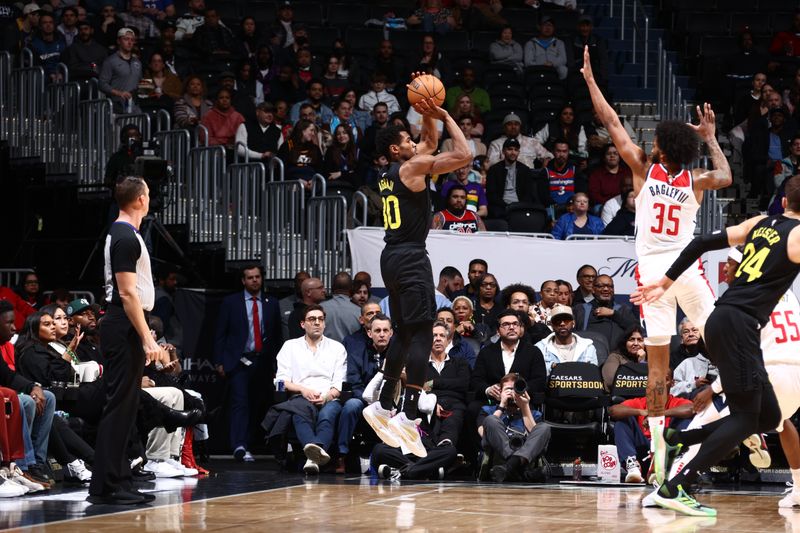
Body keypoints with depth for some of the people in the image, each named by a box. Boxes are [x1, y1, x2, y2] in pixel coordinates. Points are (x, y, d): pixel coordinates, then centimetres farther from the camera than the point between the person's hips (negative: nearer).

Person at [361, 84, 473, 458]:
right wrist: (445, 116, -5)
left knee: (405, 334, 18)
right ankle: (408, 417, -20)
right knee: (422, 334, -12)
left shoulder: (393, 172, 17)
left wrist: (428, 116, 17)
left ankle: (383, 407, 20)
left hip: (393, 258, 10)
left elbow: (431, 142, 31)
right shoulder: (411, 167, -9)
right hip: (411, 258, -10)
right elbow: (464, 155, -15)